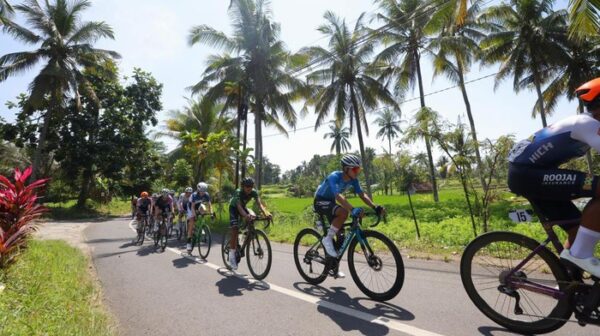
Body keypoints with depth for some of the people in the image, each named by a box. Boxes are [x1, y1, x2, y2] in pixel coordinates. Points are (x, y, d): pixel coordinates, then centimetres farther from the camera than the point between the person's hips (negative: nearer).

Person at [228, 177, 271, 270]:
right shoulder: (238, 192, -34)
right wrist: (245, 215, -68)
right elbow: (239, 206, -49)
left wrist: (265, 213, -55)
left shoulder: (254, 192, -24)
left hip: (243, 207, 5)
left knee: (253, 217, -24)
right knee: (235, 230, -18)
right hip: (234, 208, -5)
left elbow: (259, 203, -35)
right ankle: (232, 255, -9)